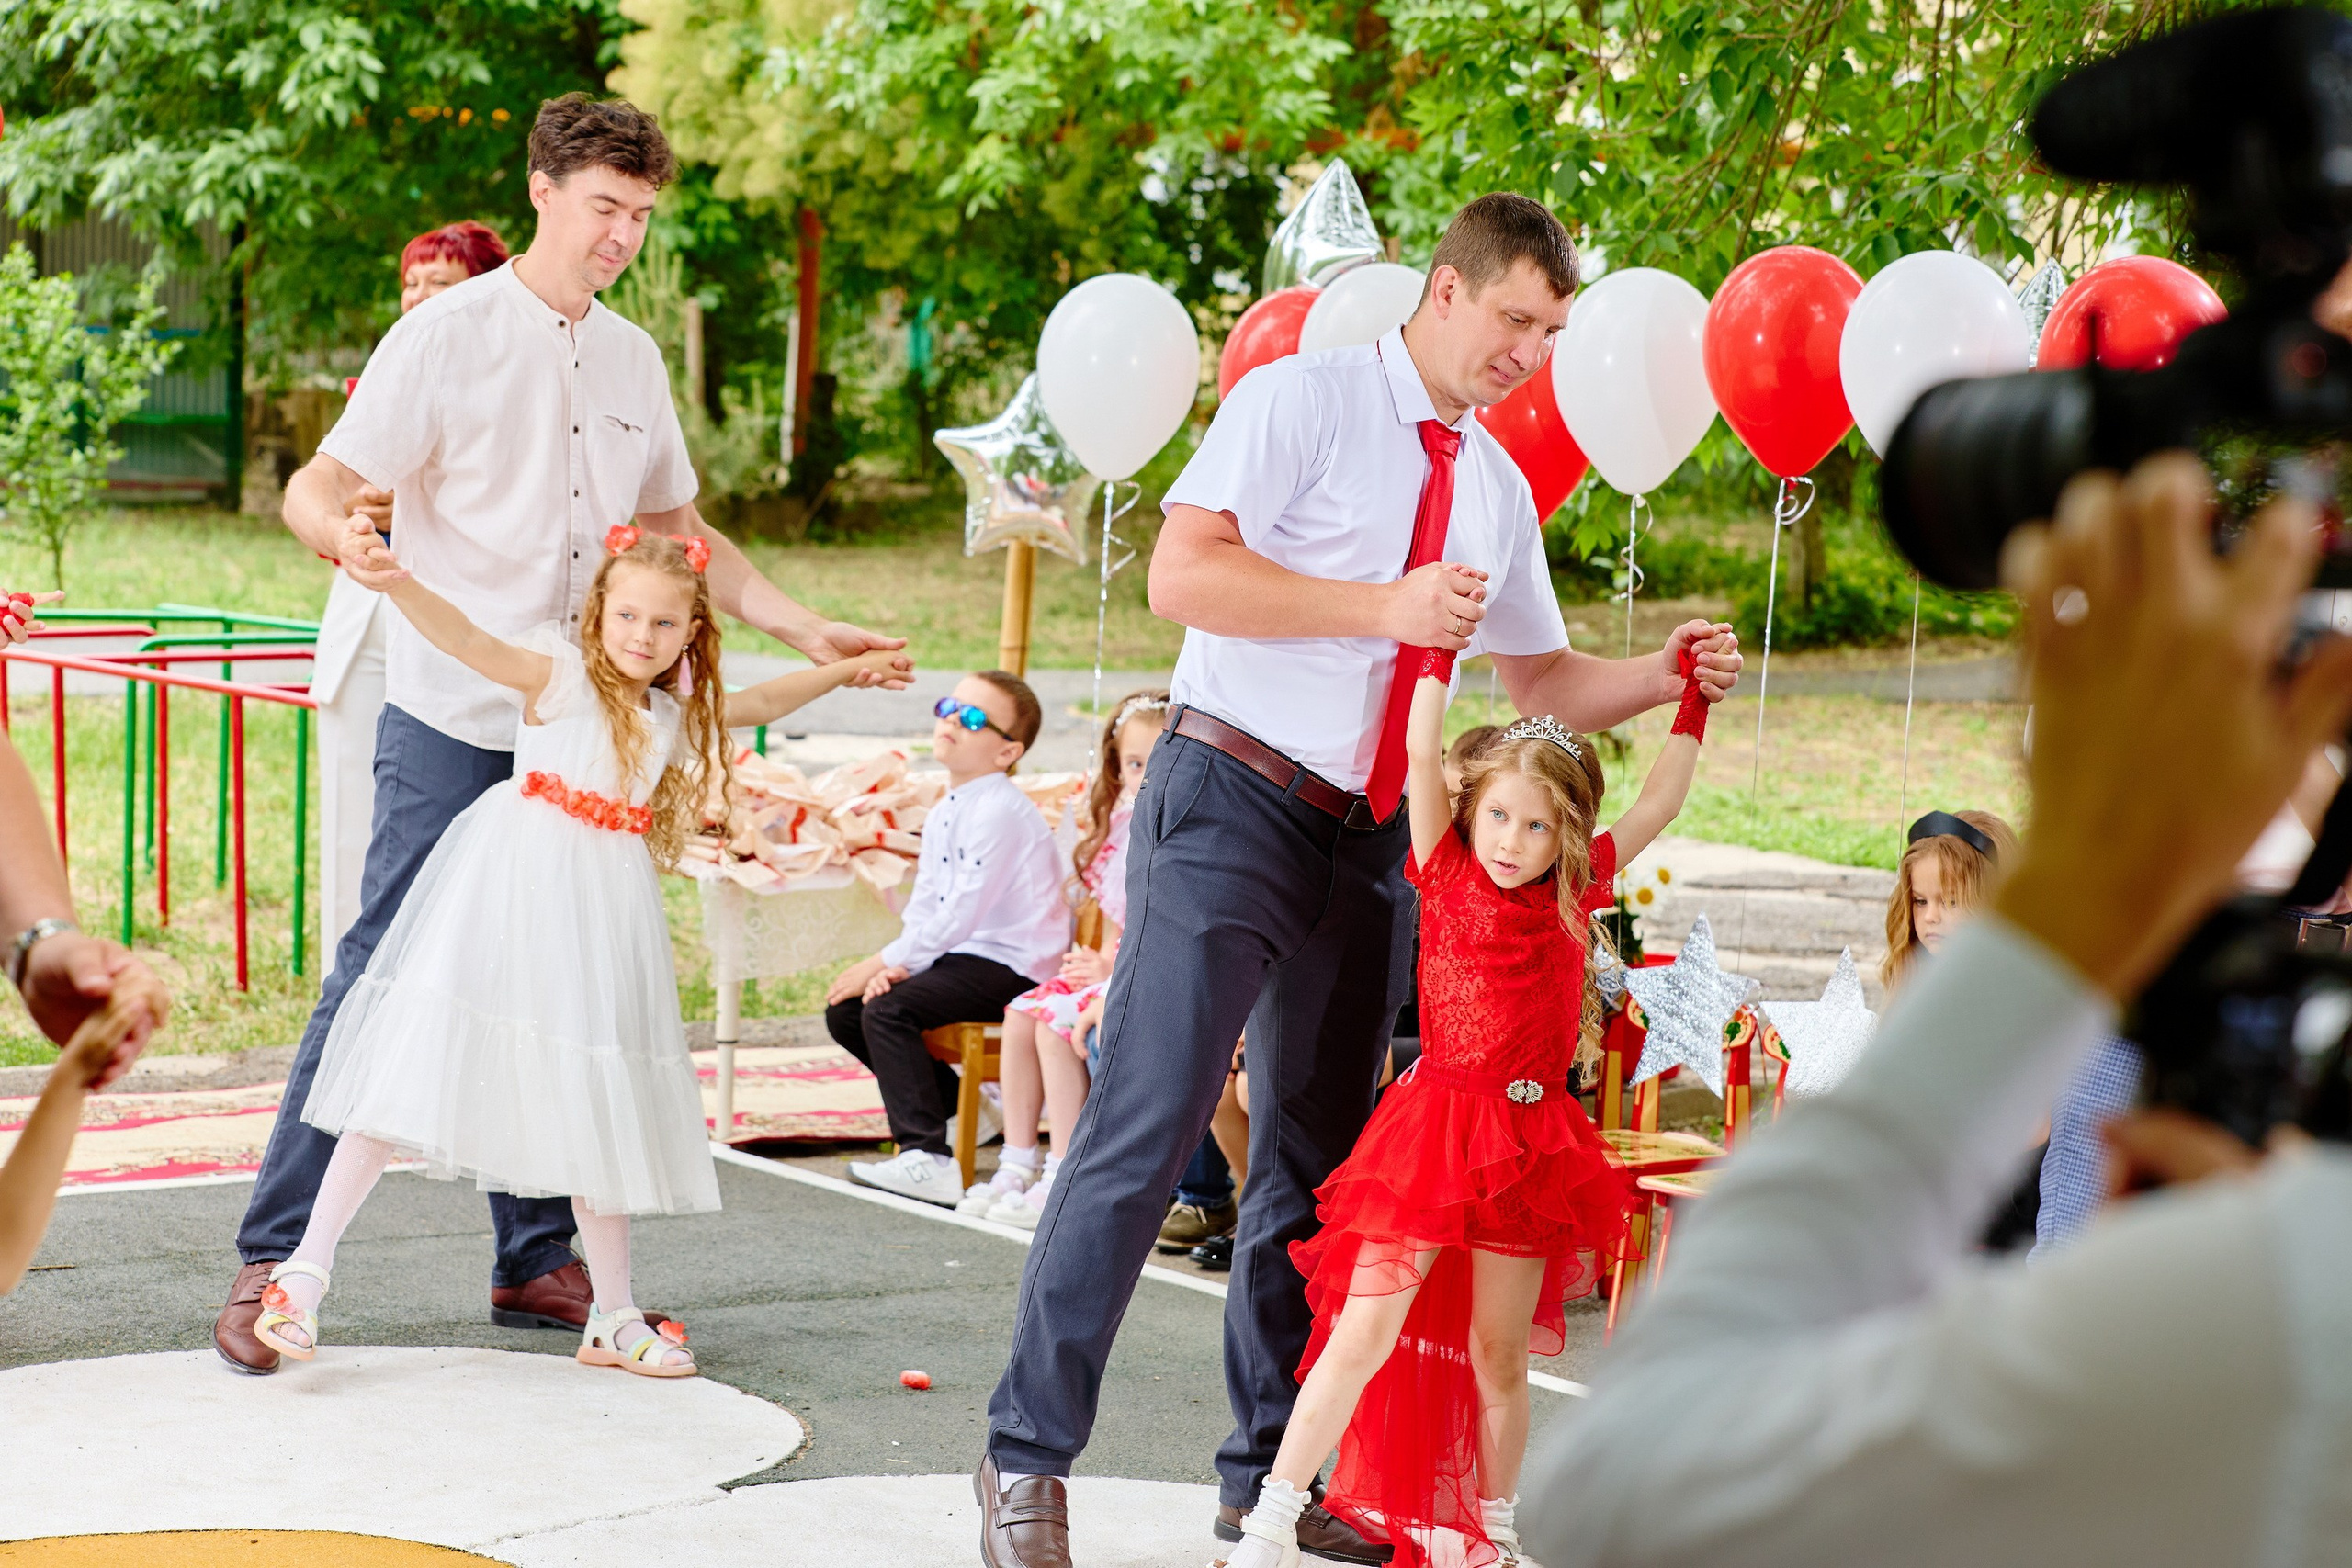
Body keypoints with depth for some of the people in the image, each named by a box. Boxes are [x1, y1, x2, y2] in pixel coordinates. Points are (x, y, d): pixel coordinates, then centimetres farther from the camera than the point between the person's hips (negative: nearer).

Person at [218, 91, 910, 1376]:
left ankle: (535, 1262, 15)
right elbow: (316, 488, -8)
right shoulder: (452, 332, -4)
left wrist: (804, 630, 13)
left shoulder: (633, 359, 14)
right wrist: (352, 538, -32)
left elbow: (680, 535, 23)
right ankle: (270, 1262, -2)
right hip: (450, 725, -5)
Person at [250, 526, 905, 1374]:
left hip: (600, 916, 6)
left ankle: (613, 1318, 19)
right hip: (511, 892, -6)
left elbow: (760, 703, 34)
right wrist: (395, 584, -40)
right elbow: (470, 643, -23)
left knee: (597, 1106, 10)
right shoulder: (559, 674, -6)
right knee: (415, 1071, -9)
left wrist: (846, 668, 40)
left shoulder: (677, 713, 13)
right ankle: (307, 1265, -4)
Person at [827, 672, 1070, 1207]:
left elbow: (961, 913, -22)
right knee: (845, 1012, 7)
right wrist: (893, 964, -9)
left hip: (1010, 965, -10)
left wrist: (882, 962, -16)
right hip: (961, 957, 10)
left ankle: (926, 1159, -27)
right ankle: (957, 1105, 19)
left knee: (888, 1010, -26)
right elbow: (923, 904, 11)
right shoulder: (943, 815, 14)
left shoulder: (999, 811, -17)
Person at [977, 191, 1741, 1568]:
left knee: (1317, 1159, 12)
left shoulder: (1498, 488, 16)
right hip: (1234, 807, -7)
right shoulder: (1303, 400, -4)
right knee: (1146, 1131, -13)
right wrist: (1387, 605, -20)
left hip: (1370, 839, 7)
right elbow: (1182, 574, -16)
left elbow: (1546, 683, 24)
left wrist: (1667, 676, 5)